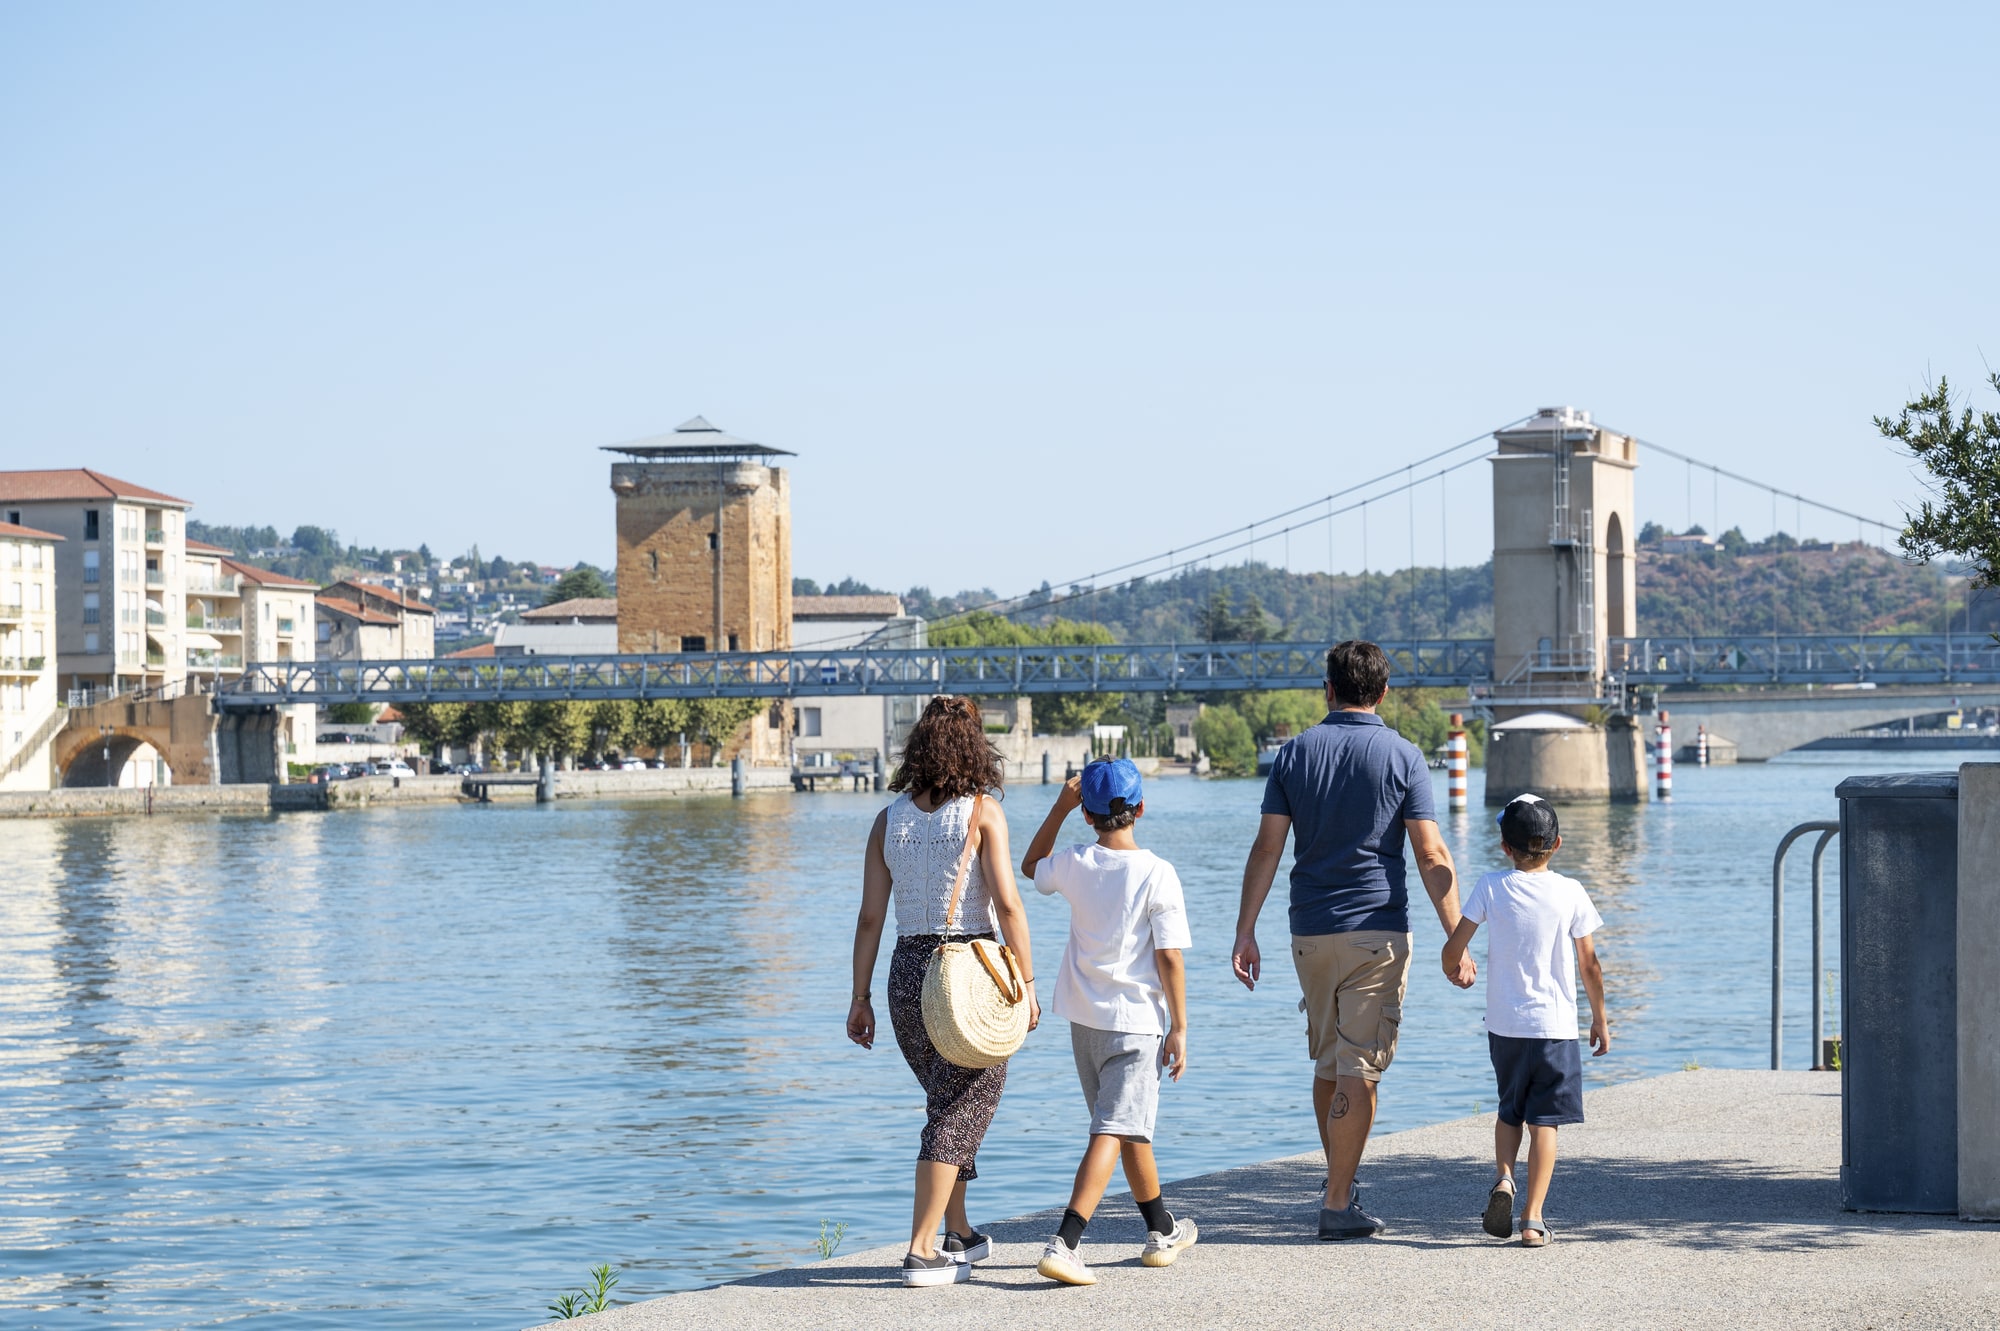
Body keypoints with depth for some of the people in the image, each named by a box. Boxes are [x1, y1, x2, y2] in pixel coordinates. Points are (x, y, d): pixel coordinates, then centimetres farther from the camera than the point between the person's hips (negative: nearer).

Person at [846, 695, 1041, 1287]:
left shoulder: (888, 820, 4)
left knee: (947, 1100, 21)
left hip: (908, 972, 5)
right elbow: (1007, 903, -14)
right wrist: (1026, 982, -9)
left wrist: (860, 998, 8)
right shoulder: (983, 812, -7)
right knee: (959, 1112, 0)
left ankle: (959, 1234, 30)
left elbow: (870, 917, 4)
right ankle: (922, 1250, -7)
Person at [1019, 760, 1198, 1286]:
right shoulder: (1157, 874, -12)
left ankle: (1163, 1231, 36)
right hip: (1136, 1022, -5)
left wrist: (1060, 807, 17)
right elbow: (1169, 957, -12)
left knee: (1129, 1128, 20)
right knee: (1114, 1131, -9)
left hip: (1084, 1019, 5)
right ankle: (1063, 1244, -23)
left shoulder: (1076, 866, -1)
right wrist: (1179, 1027, -5)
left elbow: (1031, 865, 24)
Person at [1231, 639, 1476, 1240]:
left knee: (1327, 1065, 18)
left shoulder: (1295, 753, 3)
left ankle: (1341, 1186, 26)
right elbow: (1432, 856, -8)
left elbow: (1267, 848, -1)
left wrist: (1245, 932, 2)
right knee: (1359, 1071, -2)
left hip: (1311, 931, 3)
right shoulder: (1402, 756, -4)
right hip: (1377, 930, -3)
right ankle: (1338, 1204, -4)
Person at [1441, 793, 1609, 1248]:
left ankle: (1503, 1178, -4)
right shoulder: (1570, 892, -3)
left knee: (1509, 1110, 21)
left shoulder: (1490, 888, -3)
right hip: (1556, 1025, -1)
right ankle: (1532, 1219, -4)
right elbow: (1589, 964, 1)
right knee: (1544, 1121, 1)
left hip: (1504, 1025, 1)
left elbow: (1453, 950, -5)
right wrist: (1600, 1019, 12)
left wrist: (1456, 970, 18)